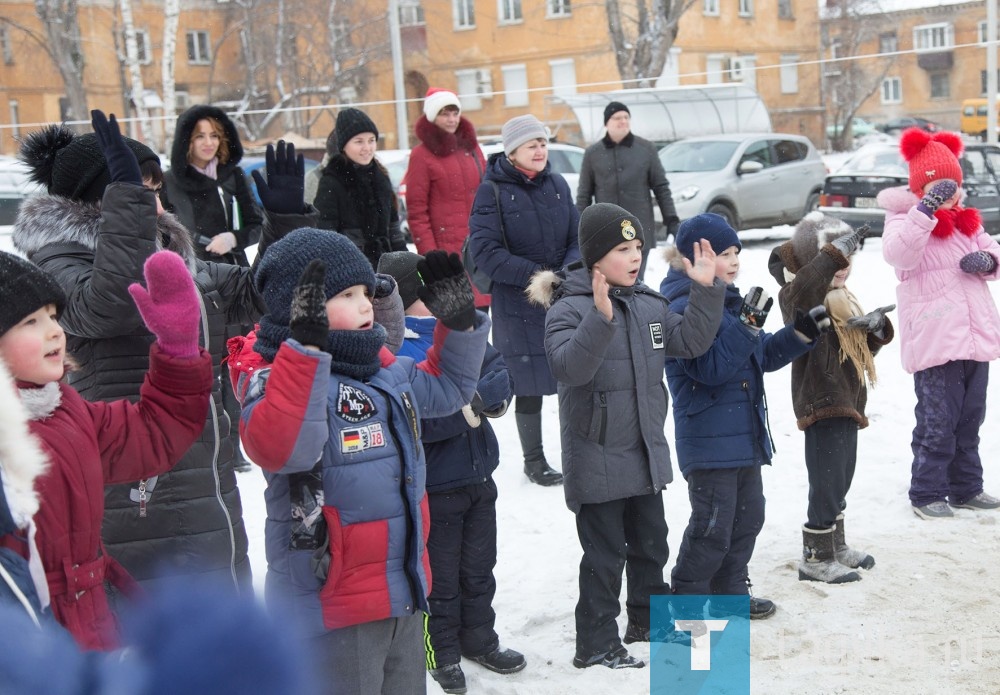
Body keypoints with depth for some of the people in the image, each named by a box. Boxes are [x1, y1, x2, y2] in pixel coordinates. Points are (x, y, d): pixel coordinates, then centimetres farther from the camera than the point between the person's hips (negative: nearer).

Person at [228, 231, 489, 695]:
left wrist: (460, 321, 11)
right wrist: (306, 343, -41)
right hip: (331, 605, -8)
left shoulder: (387, 370, 8)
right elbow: (279, 447, -37)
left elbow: (446, 386, 26)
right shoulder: (275, 376, -17)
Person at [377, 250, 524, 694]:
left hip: (479, 478, 6)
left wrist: (479, 397, -22)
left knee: (479, 570, 21)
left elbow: (499, 373, -2)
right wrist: (468, 411, -21)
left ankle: (479, 640, 39)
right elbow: (418, 422, -29)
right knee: (441, 579, 11)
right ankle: (442, 653, 29)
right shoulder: (393, 352, -20)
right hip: (434, 488, -6)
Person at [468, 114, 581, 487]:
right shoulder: (492, 191, -8)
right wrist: (537, 275, -22)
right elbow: (485, 250, -15)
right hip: (519, 306, -4)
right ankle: (534, 460, 22)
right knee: (529, 385, 5)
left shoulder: (557, 184, 6)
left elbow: (578, 236, 7)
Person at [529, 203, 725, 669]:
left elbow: (690, 342, 6)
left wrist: (707, 291, -3)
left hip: (645, 453, 7)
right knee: (605, 554, 0)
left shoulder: (649, 304, 6)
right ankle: (595, 645, 13)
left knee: (650, 543, 21)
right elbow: (568, 367, -29)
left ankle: (647, 619, 40)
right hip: (597, 459, -7)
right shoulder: (568, 309, -16)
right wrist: (601, 317, -40)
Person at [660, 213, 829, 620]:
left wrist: (802, 333, 5)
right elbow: (711, 367, -26)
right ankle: (686, 598, 12)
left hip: (745, 434, 10)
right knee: (713, 526, -4)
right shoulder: (684, 308, -17)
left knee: (748, 517, 18)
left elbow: (762, 357, 18)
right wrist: (748, 323, -29)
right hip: (708, 441, -10)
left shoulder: (729, 300, 12)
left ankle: (730, 592, 32)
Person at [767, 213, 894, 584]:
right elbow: (801, 290, -40)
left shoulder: (843, 299, 15)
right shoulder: (799, 296, -13)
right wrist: (835, 252, -44)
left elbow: (868, 346, 17)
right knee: (827, 483, -5)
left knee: (839, 482, 20)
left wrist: (876, 325, -6)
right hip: (821, 404, -9)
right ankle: (815, 557, 6)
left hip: (846, 401, 10)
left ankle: (836, 545, 35)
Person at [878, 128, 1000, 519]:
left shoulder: (967, 222, 15)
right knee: (938, 422, -4)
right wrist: (926, 209, -37)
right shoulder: (905, 220, -8)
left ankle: (966, 488, 29)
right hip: (934, 342, -7)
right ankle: (926, 494, 9)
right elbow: (897, 253, -28)